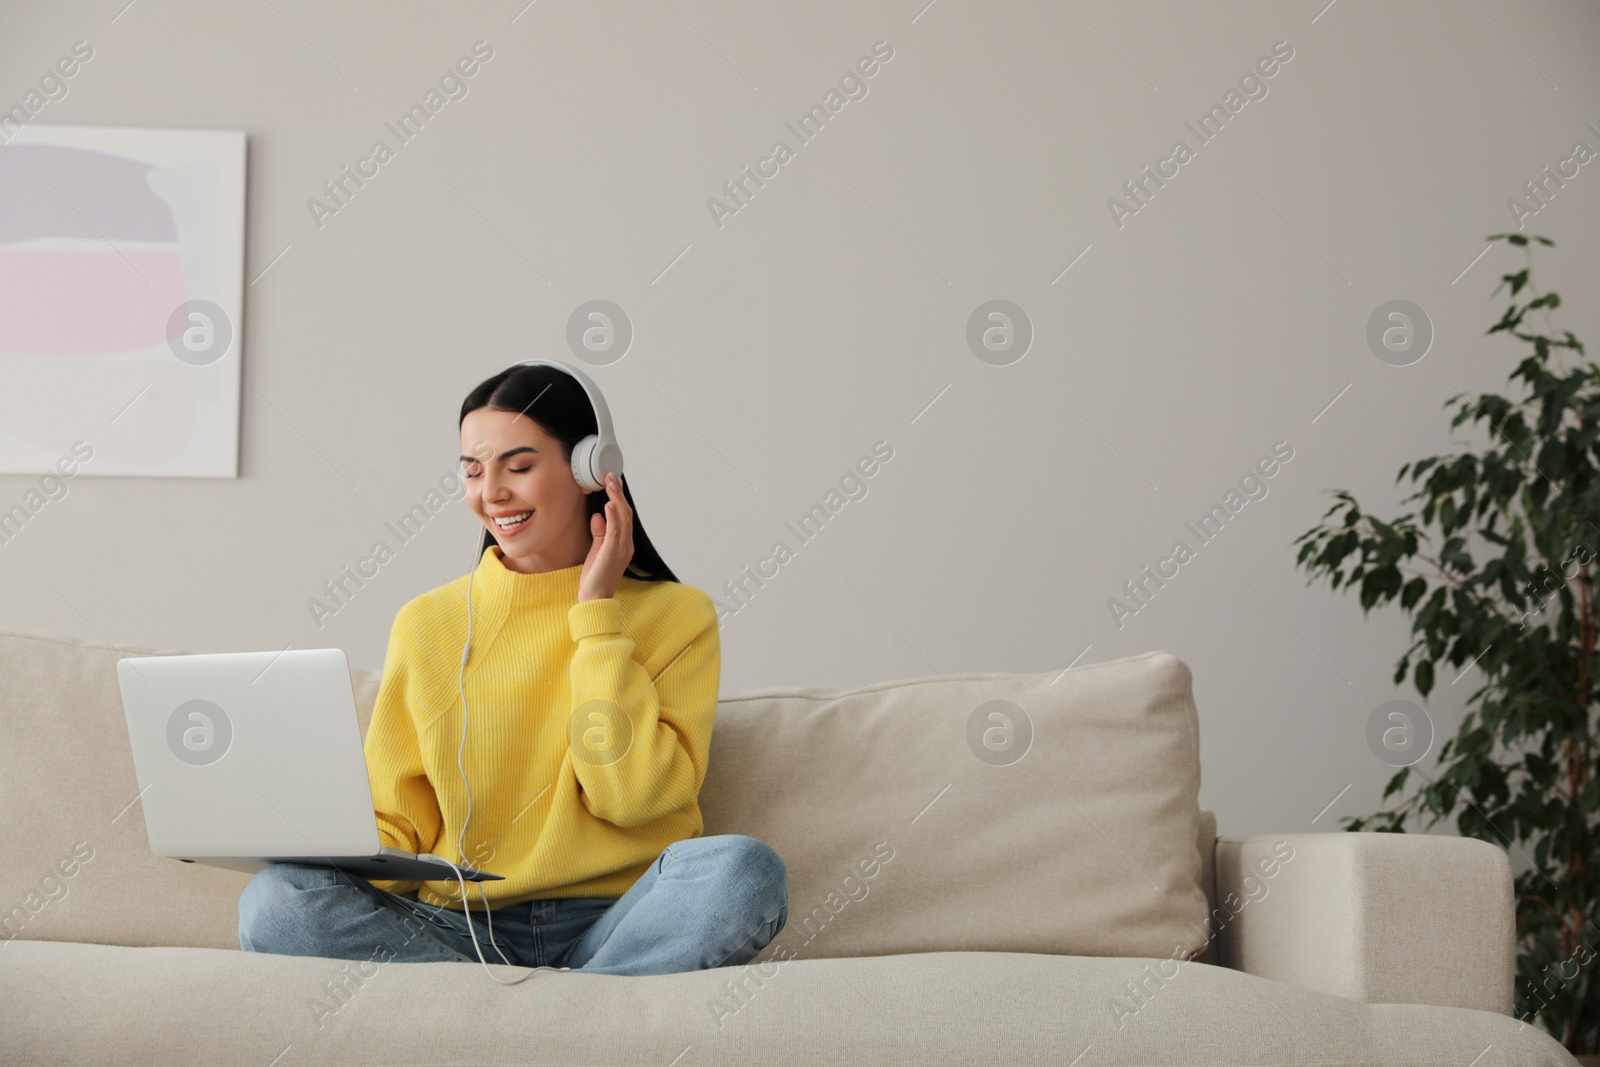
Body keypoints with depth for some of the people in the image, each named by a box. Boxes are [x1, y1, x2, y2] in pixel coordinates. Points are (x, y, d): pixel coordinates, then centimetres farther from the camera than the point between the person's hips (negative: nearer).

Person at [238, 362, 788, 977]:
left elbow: (630, 794, -7)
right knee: (274, 902, -26)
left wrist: (596, 613, -2)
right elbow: (395, 823, 10)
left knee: (744, 870, -33)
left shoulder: (676, 616, 7)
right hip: (463, 929, 2)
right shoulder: (426, 625, 13)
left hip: (616, 927, -2)